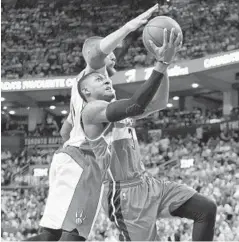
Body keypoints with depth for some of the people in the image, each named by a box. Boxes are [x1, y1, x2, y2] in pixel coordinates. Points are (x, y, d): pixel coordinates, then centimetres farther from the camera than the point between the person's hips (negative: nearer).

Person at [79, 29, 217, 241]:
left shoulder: (119, 110, 17)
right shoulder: (92, 110, -11)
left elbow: (159, 103, 16)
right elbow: (136, 106, -26)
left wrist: (164, 64, 3)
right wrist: (162, 63, -27)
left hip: (146, 183, 9)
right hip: (125, 192, -9)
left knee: (206, 209, -1)